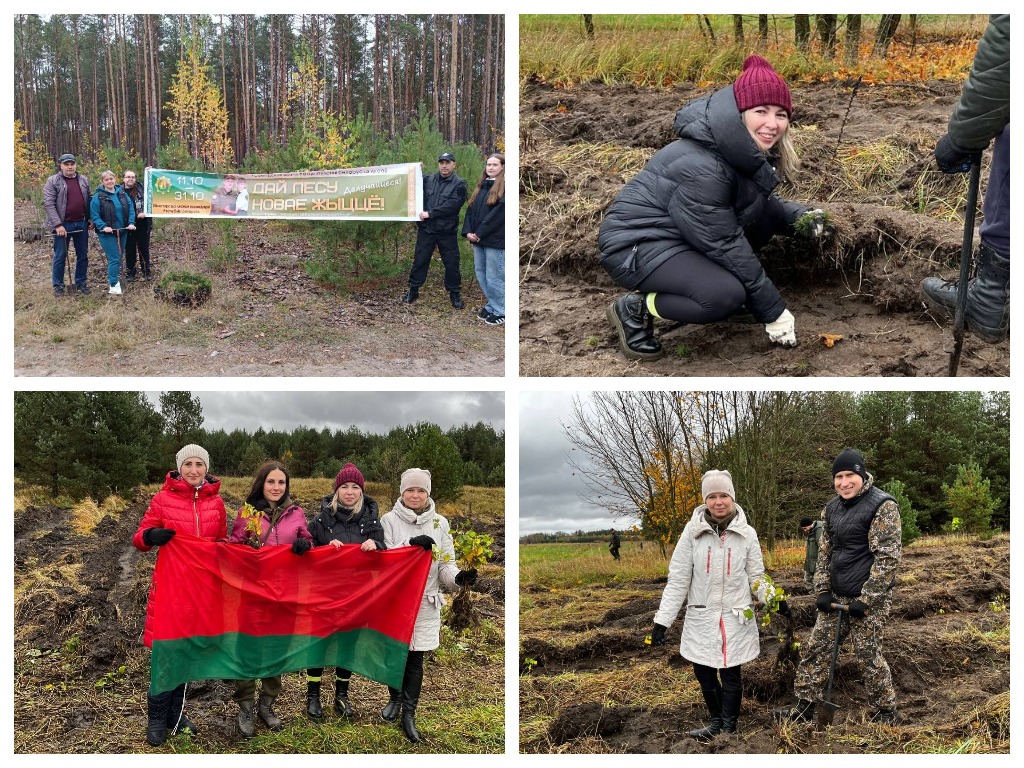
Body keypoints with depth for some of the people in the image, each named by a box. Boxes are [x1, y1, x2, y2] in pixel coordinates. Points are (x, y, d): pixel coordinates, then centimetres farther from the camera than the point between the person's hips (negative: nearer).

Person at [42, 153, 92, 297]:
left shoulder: (84, 180, 8)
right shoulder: (52, 181, -6)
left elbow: (89, 199, 16)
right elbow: (48, 204, -11)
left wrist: (90, 219, 7)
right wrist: (58, 224, -18)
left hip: (81, 224, 4)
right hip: (63, 225, -4)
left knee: (83, 255, 10)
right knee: (60, 256, 3)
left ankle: (80, 283, 23)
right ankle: (58, 285, 14)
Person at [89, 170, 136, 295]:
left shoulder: (122, 193, 5)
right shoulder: (98, 196, -10)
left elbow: (131, 208, 7)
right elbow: (94, 215, -11)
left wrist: (131, 223, -7)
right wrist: (103, 227, -23)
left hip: (122, 232, 5)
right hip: (107, 233, -5)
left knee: (119, 257, 17)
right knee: (114, 259, -10)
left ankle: (114, 277, 36)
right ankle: (114, 286, -6)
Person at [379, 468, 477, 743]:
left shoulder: (440, 523, 3)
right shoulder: (389, 520, -3)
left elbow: (445, 565, 3)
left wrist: (458, 576, -19)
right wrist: (411, 544, -27)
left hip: (425, 602, 1)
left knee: (415, 659, 3)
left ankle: (408, 715, 12)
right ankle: (395, 699, 36)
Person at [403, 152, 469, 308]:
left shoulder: (459, 184, -5)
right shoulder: (429, 180, 6)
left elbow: (452, 205, -17)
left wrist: (430, 213, -20)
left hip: (447, 231, -3)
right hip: (426, 229, 3)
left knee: (452, 264, 4)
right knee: (420, 261, 9)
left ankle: (455, 294, 18)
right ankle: (413, 290, 21)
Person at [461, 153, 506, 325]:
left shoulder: (504, 187, -8)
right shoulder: (481, 186, 16)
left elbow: (498, 212, -17)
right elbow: (470, 210, 14)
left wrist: (480, 233, -17)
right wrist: (467, 231, -1)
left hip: (495, 240, -8)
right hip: (478, 240, 8)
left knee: (494, 278, -3)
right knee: (481, 275, 13)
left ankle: (500, 312, 8)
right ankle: (491, 306, 25)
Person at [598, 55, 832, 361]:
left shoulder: (745, 149, -3)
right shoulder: (700, 169, -30)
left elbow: (767, 205, 14)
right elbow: (725, 244, -25)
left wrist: (799, 216, -9)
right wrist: (773, 311, -18)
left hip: (681, 233, 9)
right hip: (635, 244, -9)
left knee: (762, 204, -5)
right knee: (725, 295, -29)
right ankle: (634, 309, -7)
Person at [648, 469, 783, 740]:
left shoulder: (747, 533, -4)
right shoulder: (693, 531, -7)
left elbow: (756, 576, 4)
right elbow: (678, 579, -4)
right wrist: (663, 620, -6)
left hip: (735, 617, -1)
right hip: (701, 618, 1)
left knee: (731, 675, 5)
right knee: (704, 674, 9)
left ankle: (729, 727, 24)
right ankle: (716, 721, 31)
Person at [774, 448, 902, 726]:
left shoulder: (882, 506, -13)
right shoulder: (833, 508, 10)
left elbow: (888, 557, -17)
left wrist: (866, 600, -17)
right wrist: (822, 590, 5)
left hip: (868, 599, -7)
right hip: (837, 598, 7)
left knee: (869, 656, 0)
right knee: (815, 649, 8)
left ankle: (887, 714, 19)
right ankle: (803, 708, 18)